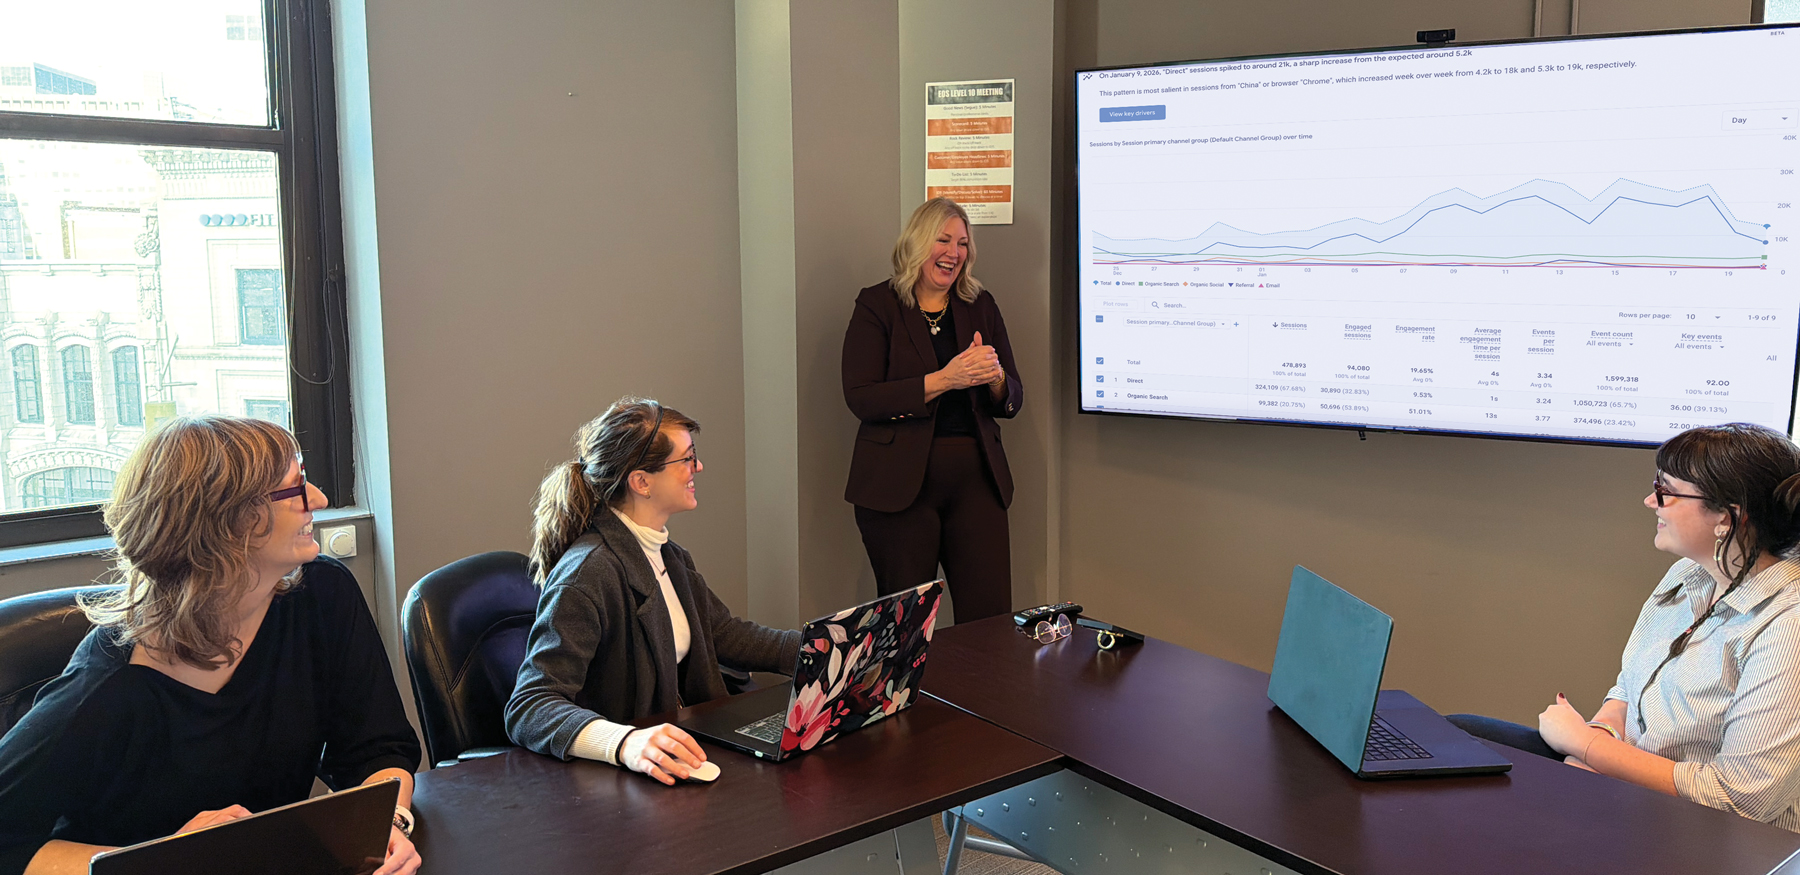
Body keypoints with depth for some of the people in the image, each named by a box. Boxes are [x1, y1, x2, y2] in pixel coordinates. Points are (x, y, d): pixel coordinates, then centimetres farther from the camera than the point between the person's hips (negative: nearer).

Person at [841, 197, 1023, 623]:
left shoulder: (981, 307, 14)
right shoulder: (877, 306, 2)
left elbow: (1012, 402, 13)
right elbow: (860, 398, -10)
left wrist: (994, 376, -10)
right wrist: (943, 380, -17)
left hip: (975, 479, 4)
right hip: (900, 482, -3)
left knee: (991, 619, 0)